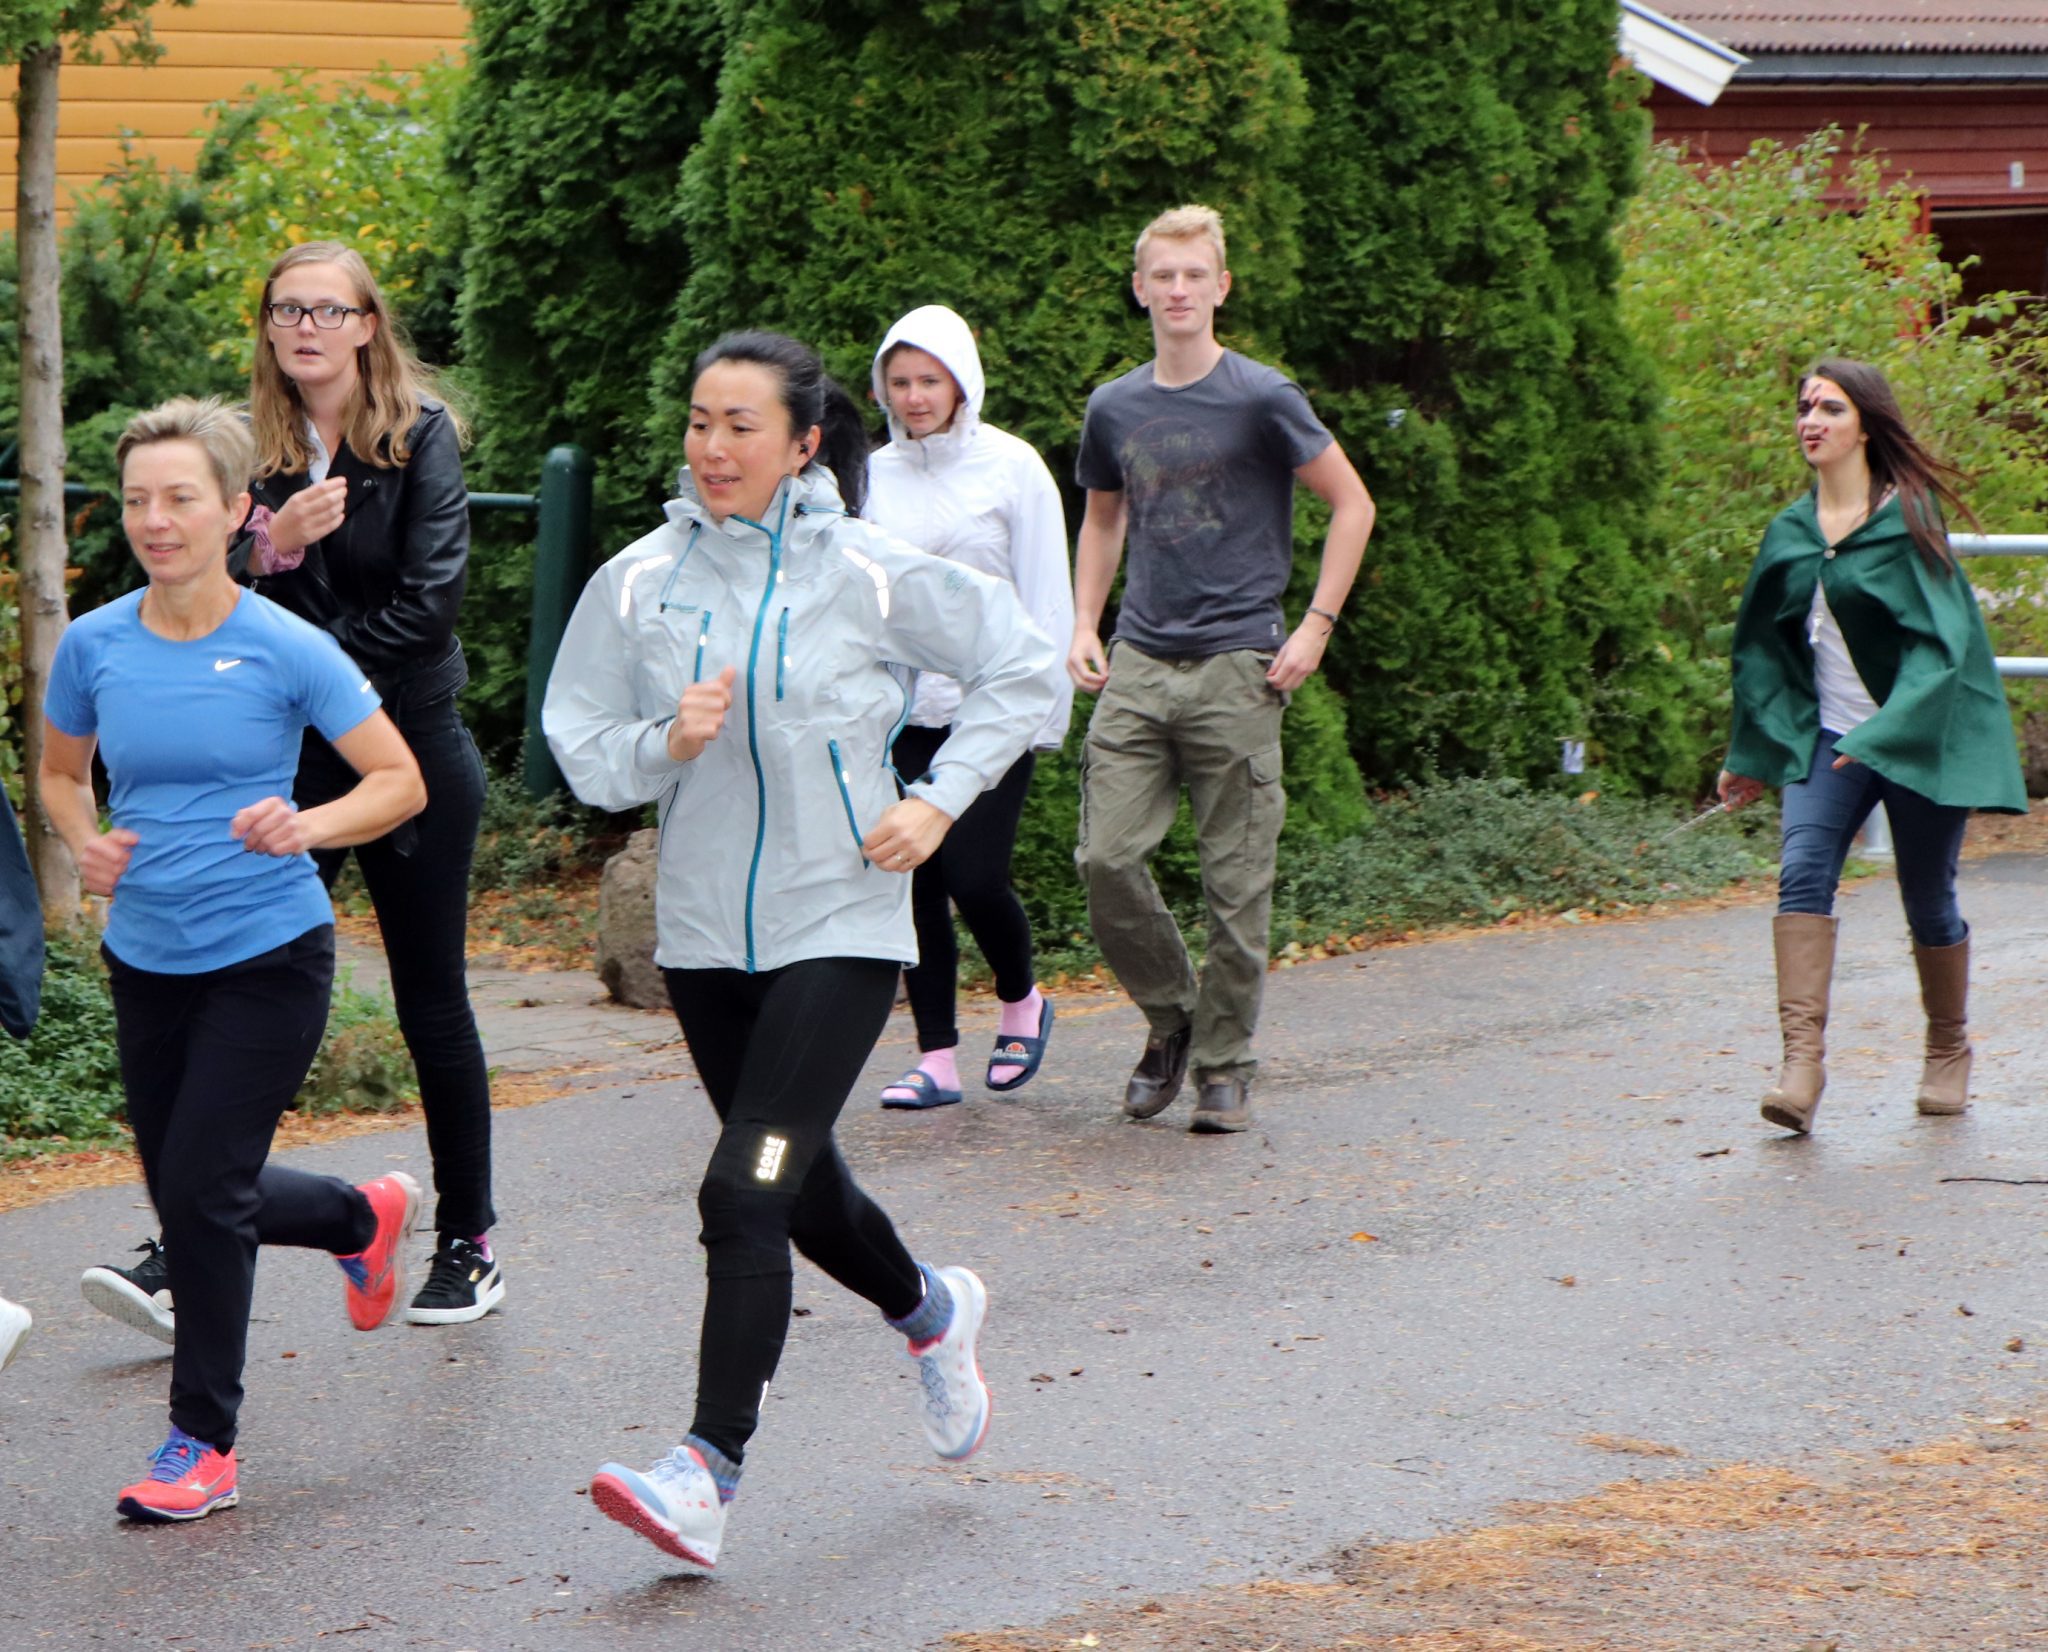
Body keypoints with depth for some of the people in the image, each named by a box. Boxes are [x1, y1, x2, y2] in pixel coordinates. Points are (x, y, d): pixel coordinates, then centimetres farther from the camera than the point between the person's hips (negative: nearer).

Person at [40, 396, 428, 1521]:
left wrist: (309, 826, -23)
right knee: (184, 1194, 12)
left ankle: (203, 1442, 7)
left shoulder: (286, 650, -11)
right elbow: (61, 771, 16)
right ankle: (366, 1218, 42)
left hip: (269, 954, -5)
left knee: (203, 1190, -9)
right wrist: (84, 845, -4)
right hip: (146, 957, 5)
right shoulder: (94, 647, -1)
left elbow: (401, 783, -5)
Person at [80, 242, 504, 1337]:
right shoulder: (251, 443, 5)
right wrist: (271, 542, -20)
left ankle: (469, 1246, 19)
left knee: (432, 1006, 6)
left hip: (411, 755, -2)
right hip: (287, 763, 2)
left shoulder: (421, 435, -3)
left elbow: (428, 601, -12)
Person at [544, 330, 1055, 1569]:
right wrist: (665, 746, -16)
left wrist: (939, 799, -3)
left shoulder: (871, 575, -7)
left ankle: (709, 1471, -13)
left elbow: (1021, 664, 4)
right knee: (798, 1188, 18)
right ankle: (932, 1312, 49)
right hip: (704, 932, 4)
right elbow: (583, 747, 4)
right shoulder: (640, 584, 0)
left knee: (745, 1195, -16)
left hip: (840, 926, -4)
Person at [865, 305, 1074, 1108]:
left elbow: (1045, 599, -1)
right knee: (915, 883, 1)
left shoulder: (1011, 468, -2)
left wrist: (1046, 712, -5)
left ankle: (1021, 1001, 19)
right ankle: (936, 1058, 8)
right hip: (899, 708, 4)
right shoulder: (874, 475, 7)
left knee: (974, 877, -9)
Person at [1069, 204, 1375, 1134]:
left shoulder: (1260, 400, -4)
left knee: (1236, 880, -1)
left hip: (1236, 670, -4)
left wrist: (1316, 625, -5)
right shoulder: (1114, 408, 10)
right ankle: (1172, 1018, 16)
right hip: (1137, 666, 4)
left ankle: (1224, 1065, 11)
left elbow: (1352, 505, 2)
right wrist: (1085, 625, 13)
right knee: (1107, 858, -6)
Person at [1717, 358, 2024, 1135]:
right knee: (1802, 874, -18)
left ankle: (1948, 1050, 28)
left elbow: (1938, 640, -16)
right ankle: (1802, 1058, -26)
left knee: (1928, 903, 5)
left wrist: (1884, 736, -26)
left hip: (1920, 738, -4)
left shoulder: (1909, 518, -10)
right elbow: (1764, 644, 16)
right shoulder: (1790, 532, 6)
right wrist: (1750, 756, 16)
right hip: (1828, 735, 4)